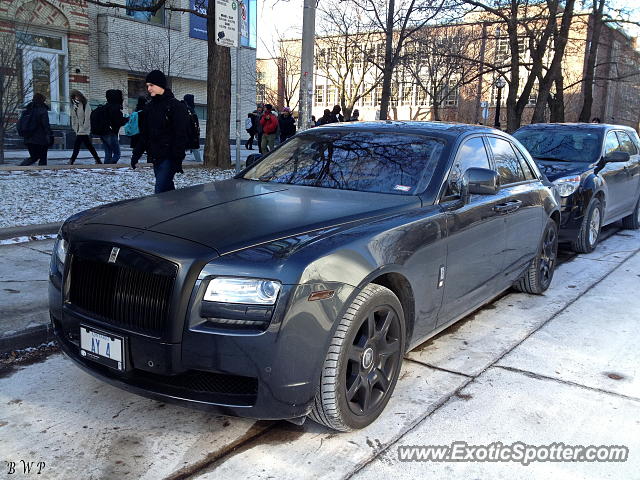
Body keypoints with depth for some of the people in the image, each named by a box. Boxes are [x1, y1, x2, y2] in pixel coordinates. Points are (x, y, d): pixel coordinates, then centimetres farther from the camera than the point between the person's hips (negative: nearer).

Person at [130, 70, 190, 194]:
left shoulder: (176, 106, -8)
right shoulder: (149, 107, 15)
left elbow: (181, 135, -14)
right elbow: (144, 134, 20)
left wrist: (178, 159, -19)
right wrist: (136, 154, 12)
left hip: (168, 157, -7)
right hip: (155, 157, 7)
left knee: (160, 191, -15)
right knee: (168, 189, 12)